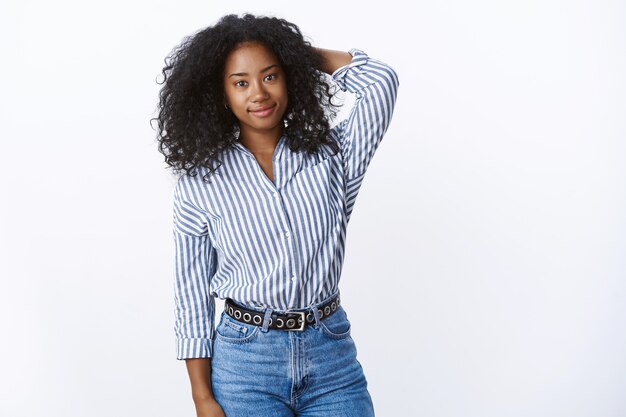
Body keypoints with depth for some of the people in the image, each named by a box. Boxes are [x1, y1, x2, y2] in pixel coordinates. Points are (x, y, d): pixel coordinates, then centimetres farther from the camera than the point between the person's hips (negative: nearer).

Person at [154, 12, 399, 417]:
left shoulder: (331, 154, 3)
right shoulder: (200, 182, -1)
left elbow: (382, 81, -11)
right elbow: (193, 297, 1)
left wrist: (300, 51, 2)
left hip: (332, 355, 1)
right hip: (245, 361, -1)